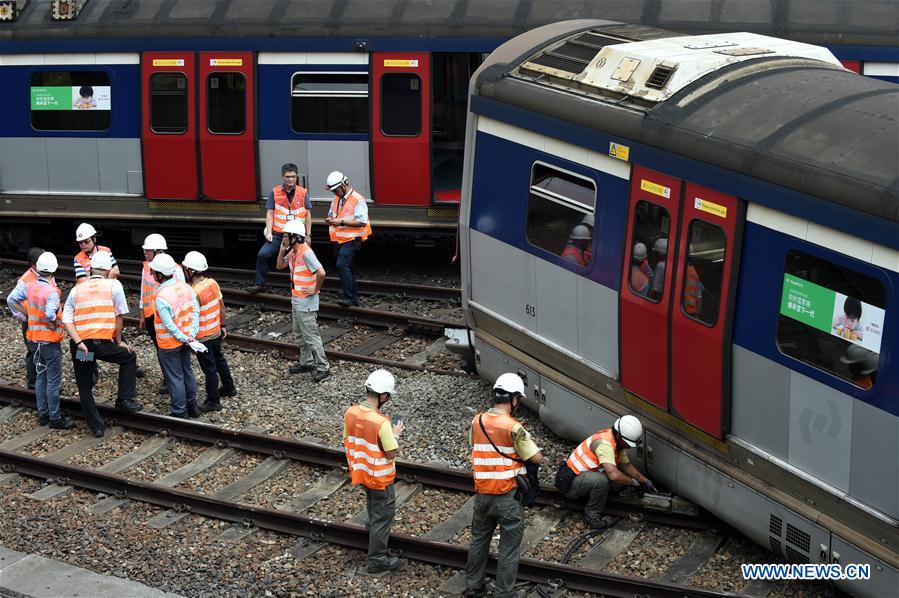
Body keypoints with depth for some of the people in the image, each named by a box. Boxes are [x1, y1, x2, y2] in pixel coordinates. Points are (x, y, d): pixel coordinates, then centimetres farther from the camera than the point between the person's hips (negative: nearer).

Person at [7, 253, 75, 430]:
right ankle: (55, 418, 6)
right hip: (50, 340, -7)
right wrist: (55, 320, -13)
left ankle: (42, 414, 24)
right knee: (53, 380, 1)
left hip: (35, 338, 7)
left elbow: (12, 298, 5)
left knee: (41, 377, 18)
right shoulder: (51, 292, -23)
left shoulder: (30, 286, -1)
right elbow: (50, 315, -34)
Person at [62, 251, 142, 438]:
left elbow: (66, 320, -2)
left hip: (80, 345, 3)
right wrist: (118, 340, 14)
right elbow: (119, 316, 2)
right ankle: (124, 399, 18)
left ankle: (97, 426, 15)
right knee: (129, 357, 24)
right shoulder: (114, 285, 1)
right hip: (103, 344, -3)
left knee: (85, 388, 13)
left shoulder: (76, 290, 9)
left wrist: (79, 342, -9)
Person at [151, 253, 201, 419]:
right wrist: (192, 334, -5)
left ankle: (180, 412, 16)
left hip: (169, 345, -7)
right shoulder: (185, 287, -5)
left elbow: (169, 325, -25)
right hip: (184, 341, 7)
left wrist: (184, 338, -13)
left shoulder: (162, 297, -27)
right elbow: (195, 311, -4)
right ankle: (192, 406, 34)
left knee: (174, 378, 6)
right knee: (187, 372, 21)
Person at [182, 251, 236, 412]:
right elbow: (222, 307, 5)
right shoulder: (213, 283, -6)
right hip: (216, 332, 8)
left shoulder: (194, 293, -28)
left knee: (209, 368, 5)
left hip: (203, 337, -7)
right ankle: (229, 387, 43)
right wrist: (222, 325, 16)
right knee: (219, 359, 26)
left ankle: (213, 401, 16)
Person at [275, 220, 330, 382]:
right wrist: (282, 250, 2)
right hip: (296, 300, 10)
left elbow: (321, 273, -33)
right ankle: (306, 363, 31)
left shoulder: (306, 253, -24)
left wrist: (315, 290, -20)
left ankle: (323, 367, 3)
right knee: (299, 335, 19)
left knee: (311, 336, -4)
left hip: (306, 302, -10)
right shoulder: (293, 252, 6)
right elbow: (280, 266, 18)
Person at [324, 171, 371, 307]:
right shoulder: (337, 199, 12)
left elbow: (362, 222, -21)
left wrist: (341, 222, -24)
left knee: (342, 265, -24)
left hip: (351, 240, -9)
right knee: (346, 268, 14)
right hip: (339, 240, 9)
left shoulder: (358, 200, -14)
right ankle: (354, 297, 24)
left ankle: (349, 297, -22)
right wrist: (330, 219, 0)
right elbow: (331, 213, 27)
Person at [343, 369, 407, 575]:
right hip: (380, 478, -7)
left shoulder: (350, 413, -11)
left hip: (361, 472, 7)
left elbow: (347, 442, 2)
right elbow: (392, 453, -23)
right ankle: (377, 561, 18)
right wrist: (395, 434, -7)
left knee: (374, 508, 31)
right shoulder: (381, 423, -32)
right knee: (382, 516, 9)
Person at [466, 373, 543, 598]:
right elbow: (537, 458, -15)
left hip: (482, 493, 6)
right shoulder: (513, 427, -20)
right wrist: (525, 444, 4)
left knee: (479, 540, 21)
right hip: (508, 497, -6)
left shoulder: (477, 421, -2)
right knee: (509, 546, 7)